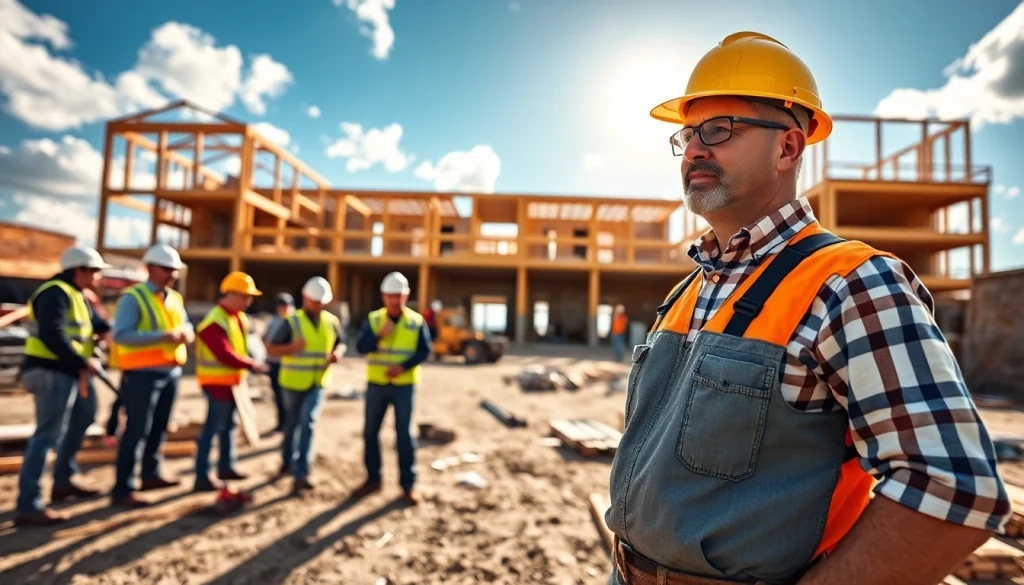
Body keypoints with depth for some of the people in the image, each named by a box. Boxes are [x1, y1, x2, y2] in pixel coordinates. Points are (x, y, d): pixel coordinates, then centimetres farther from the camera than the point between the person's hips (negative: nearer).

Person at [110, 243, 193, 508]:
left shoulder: (175, 298, 12)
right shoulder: (133, 297, -11)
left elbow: (186, 325, 17)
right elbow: (121, 335, -21)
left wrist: (186, 332, -7)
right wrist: (162, 336, -29)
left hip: (171, 372, 7)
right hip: (142, 374, -7)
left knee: (159, 428, 17)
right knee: (136, 430, -4)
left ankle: (151, 474, 32)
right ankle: (123, 489, 4)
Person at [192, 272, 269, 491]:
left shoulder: (238, 317, 8)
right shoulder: (215, 322, -21)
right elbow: (224, 354, -27)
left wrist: (246, 365, 2)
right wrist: (251, 365, -22)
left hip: (230, 380, 10)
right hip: (218, 382, -10)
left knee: (228, 425, 18)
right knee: (213, 427, -4)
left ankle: (225, 467, 31)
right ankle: (202, 478, 4)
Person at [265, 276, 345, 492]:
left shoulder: (332, 322, -2)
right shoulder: (292, 322, -10)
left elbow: (341, 344, 12)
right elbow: (271, 349, -9)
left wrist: (338, 353, -11)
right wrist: (292, 347, -28)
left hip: (318, 383, 1)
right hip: (294, 382, -1)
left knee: (308, 421, -14)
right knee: (292, 424, 15)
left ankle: (301, 472, -9)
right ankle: (288, 461, 40)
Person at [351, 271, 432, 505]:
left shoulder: (416, 321, -3)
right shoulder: (372, 319, 1)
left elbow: (425, 350, -6)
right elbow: (361, 347, -8)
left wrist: (403, 366, -19)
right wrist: (380, 335, -25)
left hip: (404, 385, -2)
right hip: (376, 384, 2)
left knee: (404, 434, 0)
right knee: (370, 432, 9)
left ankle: (408, 484, 11)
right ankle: (373, 479, 25)